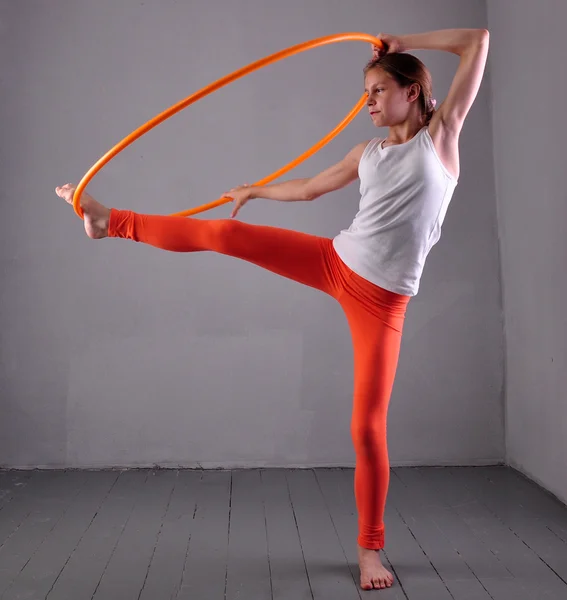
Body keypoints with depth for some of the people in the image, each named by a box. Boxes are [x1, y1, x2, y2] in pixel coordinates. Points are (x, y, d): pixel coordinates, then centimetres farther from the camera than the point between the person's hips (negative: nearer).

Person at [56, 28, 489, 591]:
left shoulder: (441, 134, 2)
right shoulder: (369, 152, 12)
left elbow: (477, 40, 0)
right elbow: (308, 188, 25)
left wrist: (403, 42, 5)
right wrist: (255, 191, 34)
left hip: (381, 300, -4)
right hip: (333, 261, 4)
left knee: (368, 426, -5)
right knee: (223, 233, -6)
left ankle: (370, 548, 15)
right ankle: (112, 221, 12)